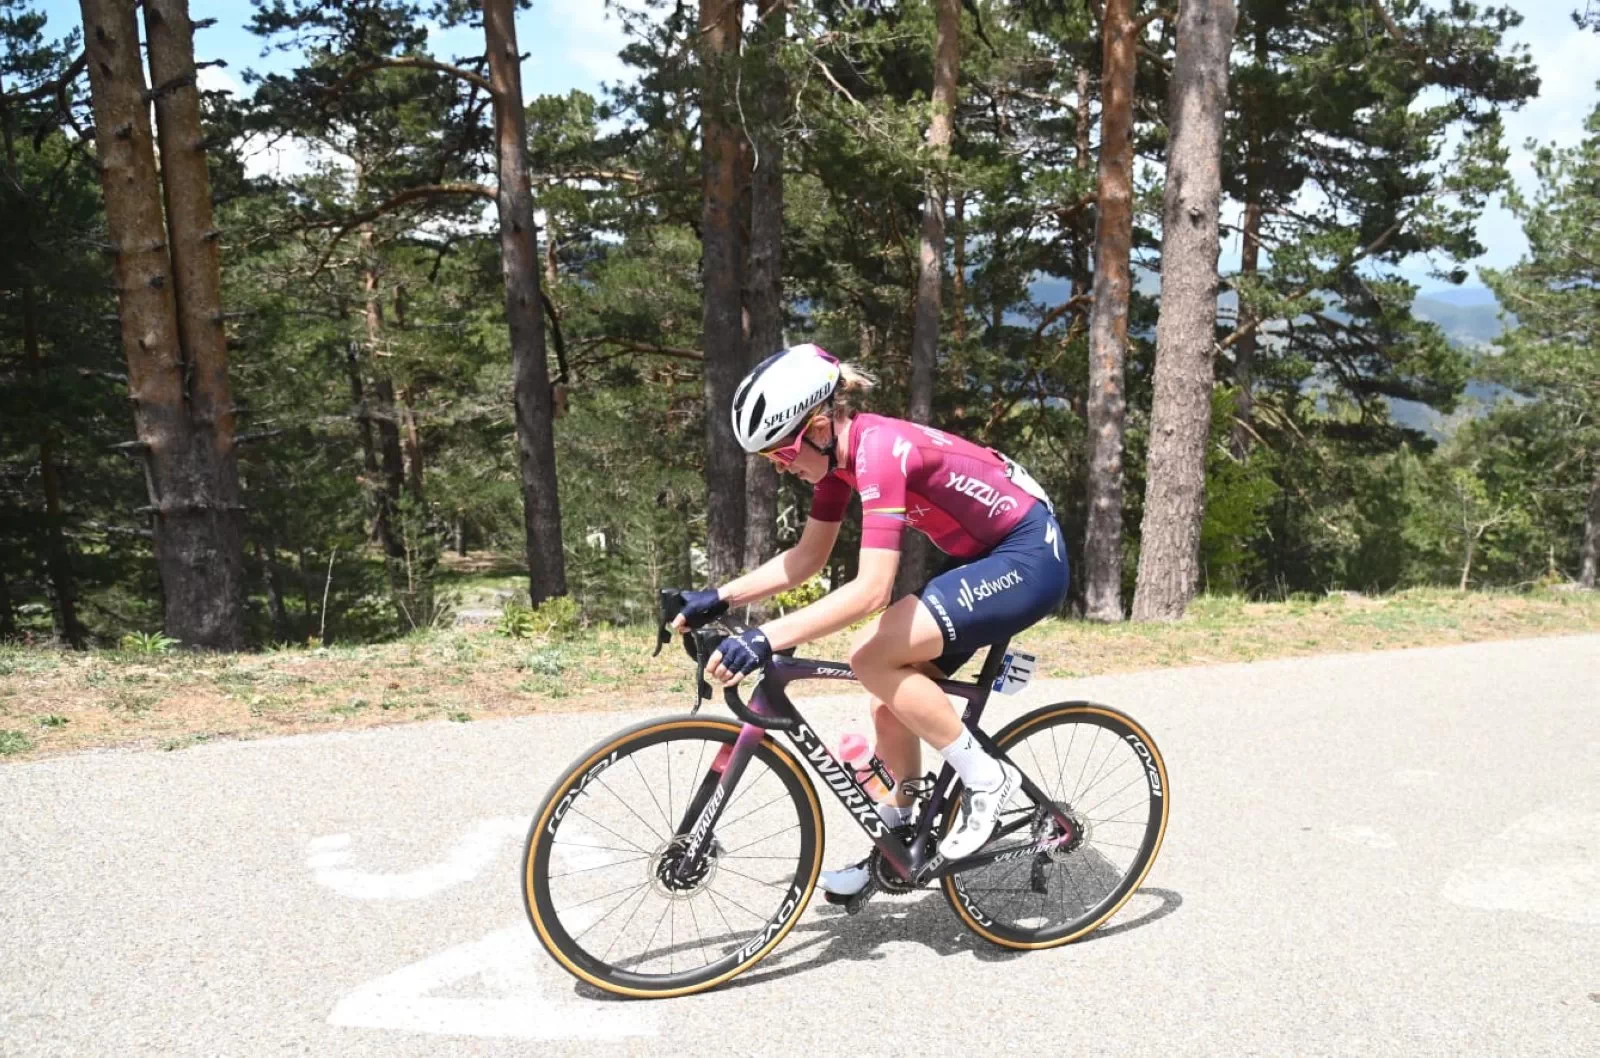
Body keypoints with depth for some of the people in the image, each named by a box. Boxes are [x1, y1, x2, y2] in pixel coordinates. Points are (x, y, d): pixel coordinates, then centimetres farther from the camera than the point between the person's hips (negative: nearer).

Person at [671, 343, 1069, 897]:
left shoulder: (879, 449, -27)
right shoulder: (840, 451, 0)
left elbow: (871, 589, -35)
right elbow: (807, 557, 9)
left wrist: (765, 639, -39)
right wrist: (720, 597, 0)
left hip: (1028, 558, -9)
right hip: (984, 558, 9)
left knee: (871, 658, -22)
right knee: (892, 707, 6)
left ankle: (986, 776, -7)